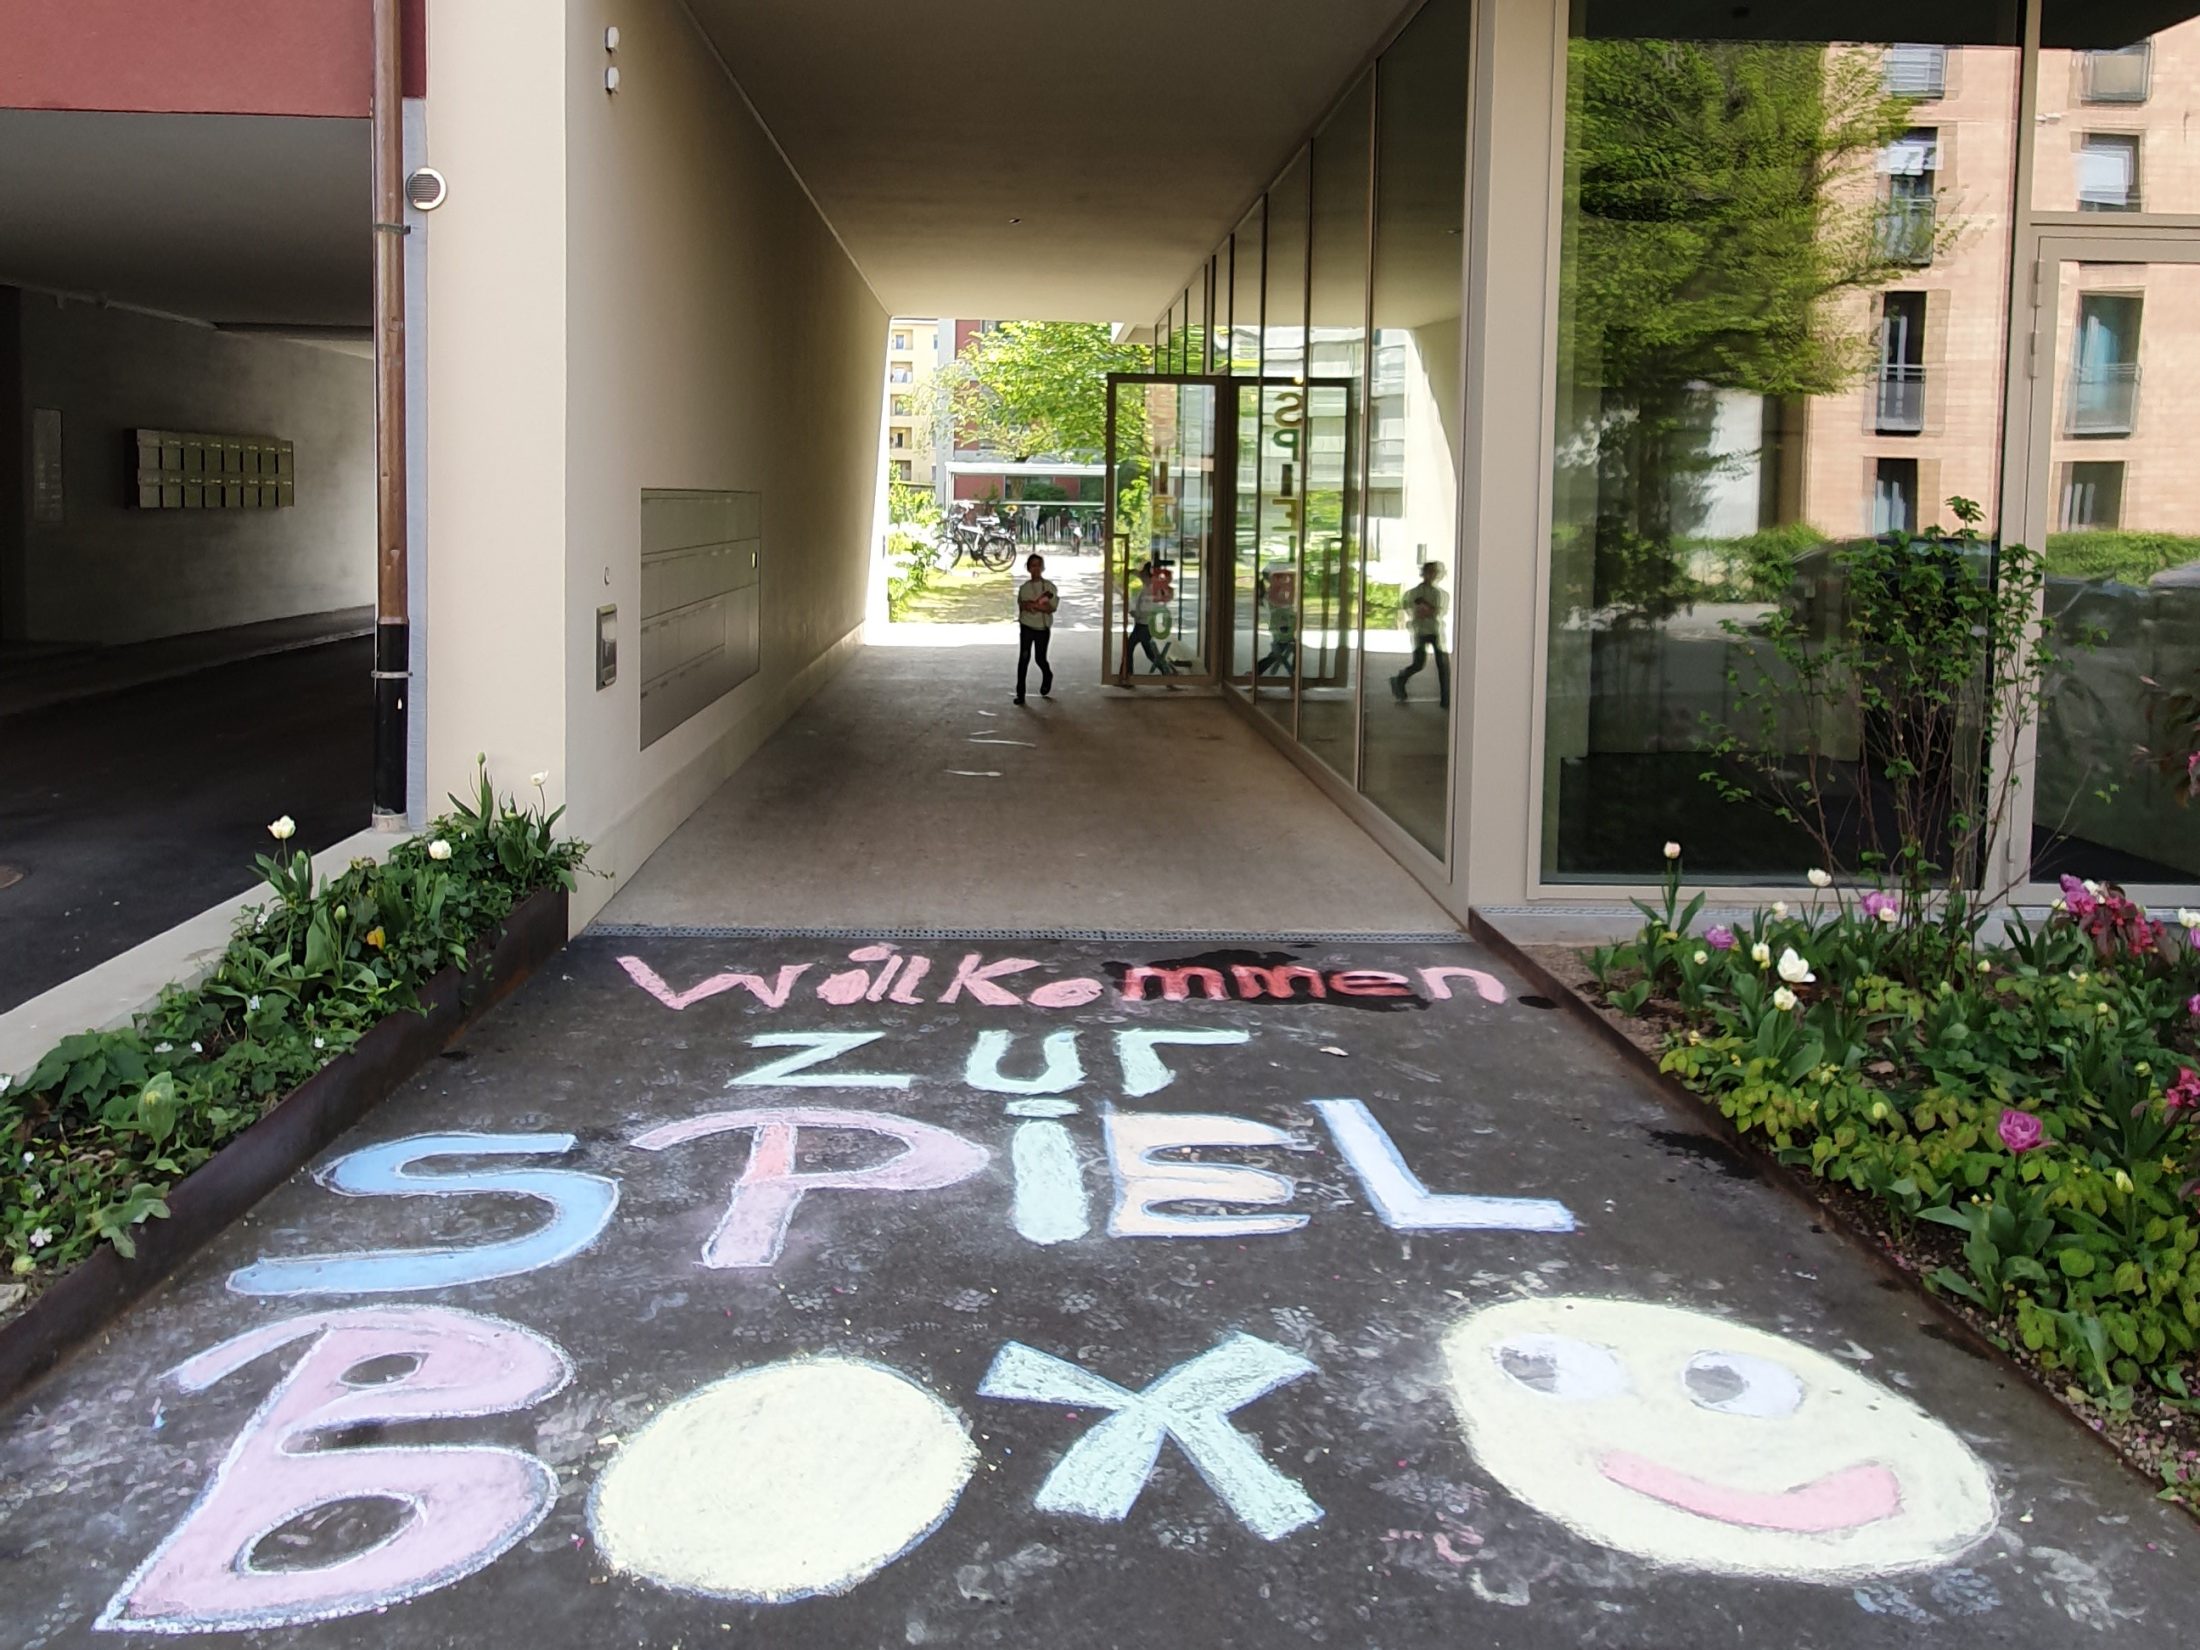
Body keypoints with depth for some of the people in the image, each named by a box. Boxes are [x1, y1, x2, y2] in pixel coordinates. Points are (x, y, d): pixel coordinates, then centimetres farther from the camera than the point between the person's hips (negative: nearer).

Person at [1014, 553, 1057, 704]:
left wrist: (1032, 605, -21)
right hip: (1026, 627, 1)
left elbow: (1051, 607, -12)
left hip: (1043, 628, -1)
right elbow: (1021, 605, 3)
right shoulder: (1024, 587, 4)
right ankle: (1020, 693, -6)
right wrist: (1039, 606, -16)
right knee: (1023, 658, -7)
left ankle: (1047, 677, 44)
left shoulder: (1049, 586, -4)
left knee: (1040, 658, 10)